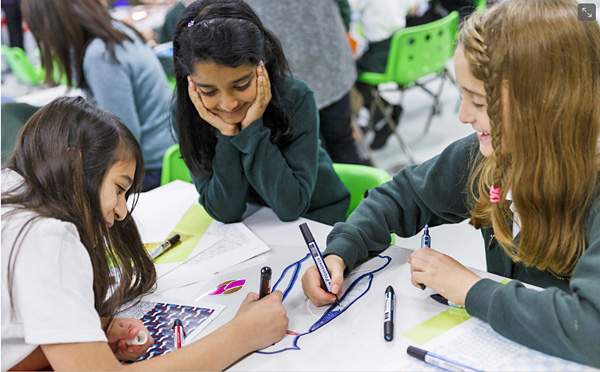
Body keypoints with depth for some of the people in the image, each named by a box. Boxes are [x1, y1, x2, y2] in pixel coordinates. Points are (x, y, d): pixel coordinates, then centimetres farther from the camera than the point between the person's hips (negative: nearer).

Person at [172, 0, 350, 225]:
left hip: (317, 220, -1)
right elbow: (226, 213, -16)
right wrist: (227, 134, -27)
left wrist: (252, 128, -29)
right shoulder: (190, 116, -15)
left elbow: (290, 206, -23)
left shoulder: (296, 99, -21)